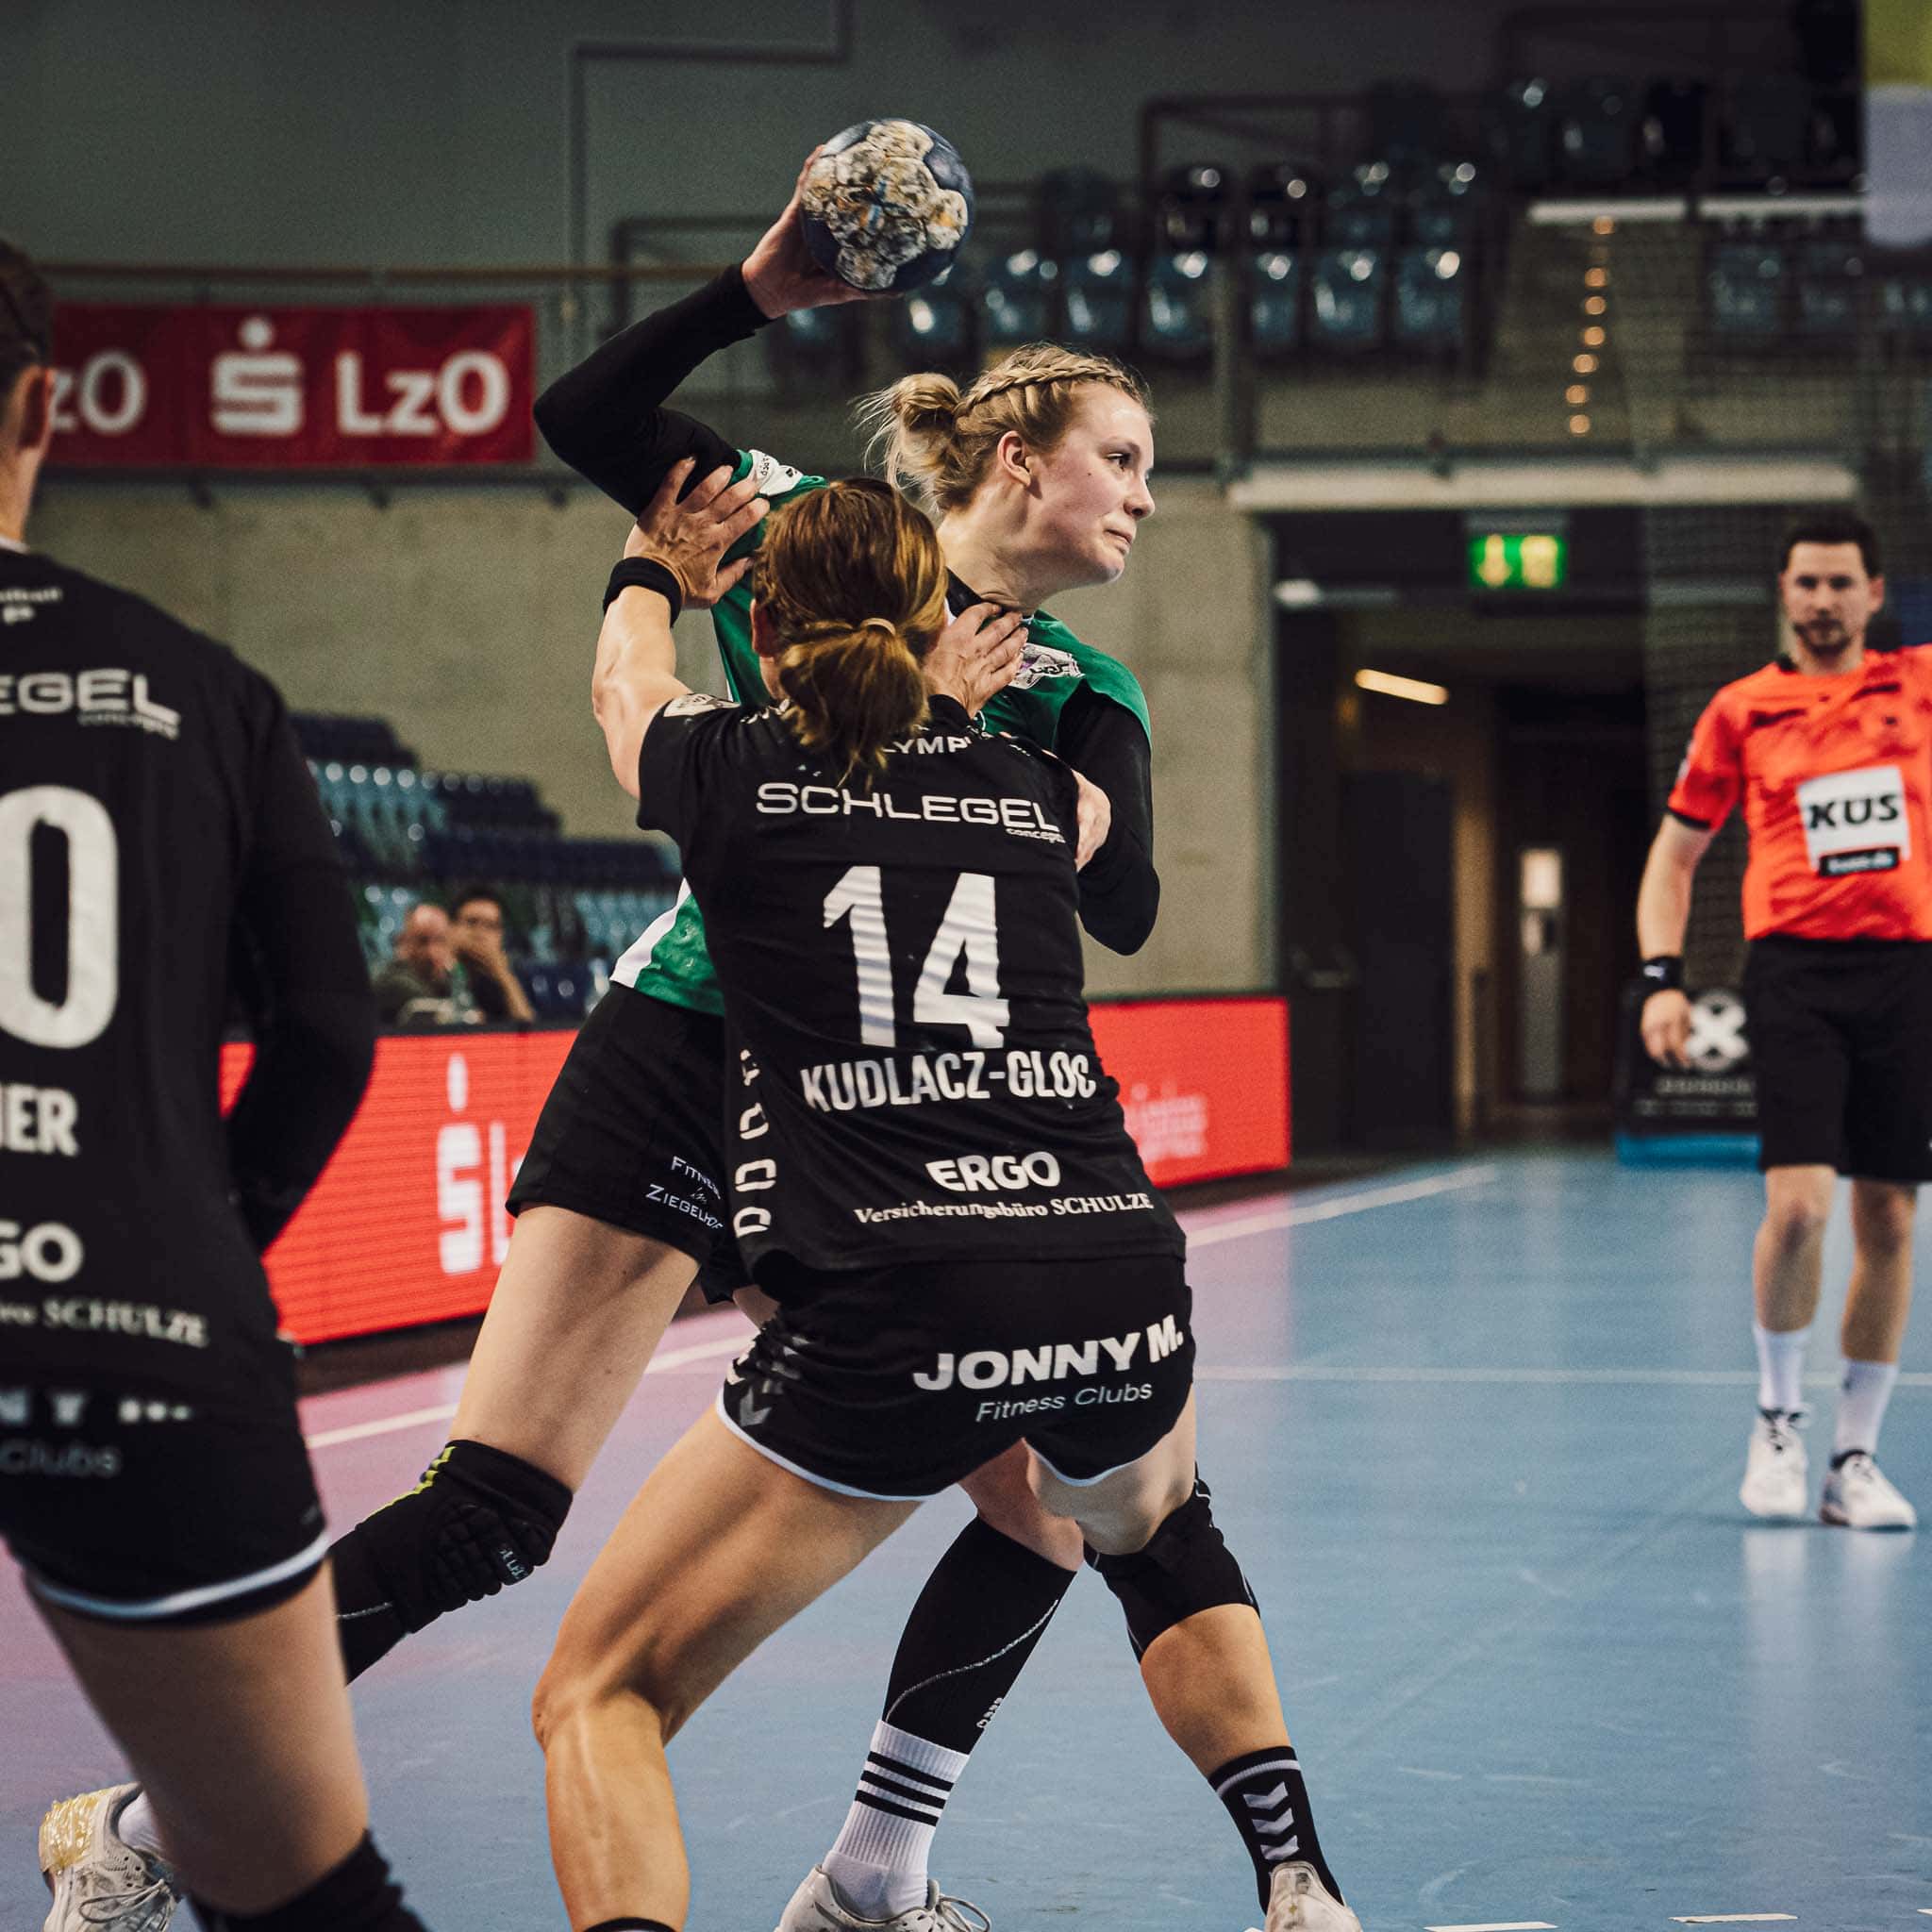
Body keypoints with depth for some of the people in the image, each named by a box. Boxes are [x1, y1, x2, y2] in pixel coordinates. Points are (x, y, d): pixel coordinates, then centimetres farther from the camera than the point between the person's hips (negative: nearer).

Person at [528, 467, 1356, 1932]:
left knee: (600, 1698, 6)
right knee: (1156, 1531, 39)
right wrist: (963, 699, 59)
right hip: (1123, 1292, 4)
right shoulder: (1032, 784, 15)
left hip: (885, 1323, -4)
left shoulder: (731, 771, 7)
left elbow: (626, 680, 33)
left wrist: (656, 571, 54)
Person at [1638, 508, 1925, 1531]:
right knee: (1796, 1206, -15)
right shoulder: (1741, 710, 8)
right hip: (1796, 968, -2)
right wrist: (1663, 977, 2)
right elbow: (1674, 851, 13)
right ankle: (1777, 1417, 9)